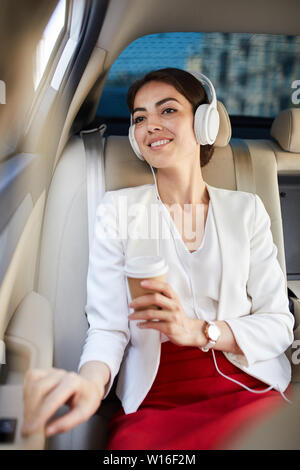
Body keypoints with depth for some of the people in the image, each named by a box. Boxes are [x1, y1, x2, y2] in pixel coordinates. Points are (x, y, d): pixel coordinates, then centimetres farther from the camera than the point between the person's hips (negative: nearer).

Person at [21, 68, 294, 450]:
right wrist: (92, 380, -25)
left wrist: (199, 330, -13)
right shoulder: (116, 210, 4)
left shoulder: (246, 209, 8)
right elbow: (107, 327, -3)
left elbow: (279, 325, 5)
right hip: (155, 401, -1)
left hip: (247, 388, 2)